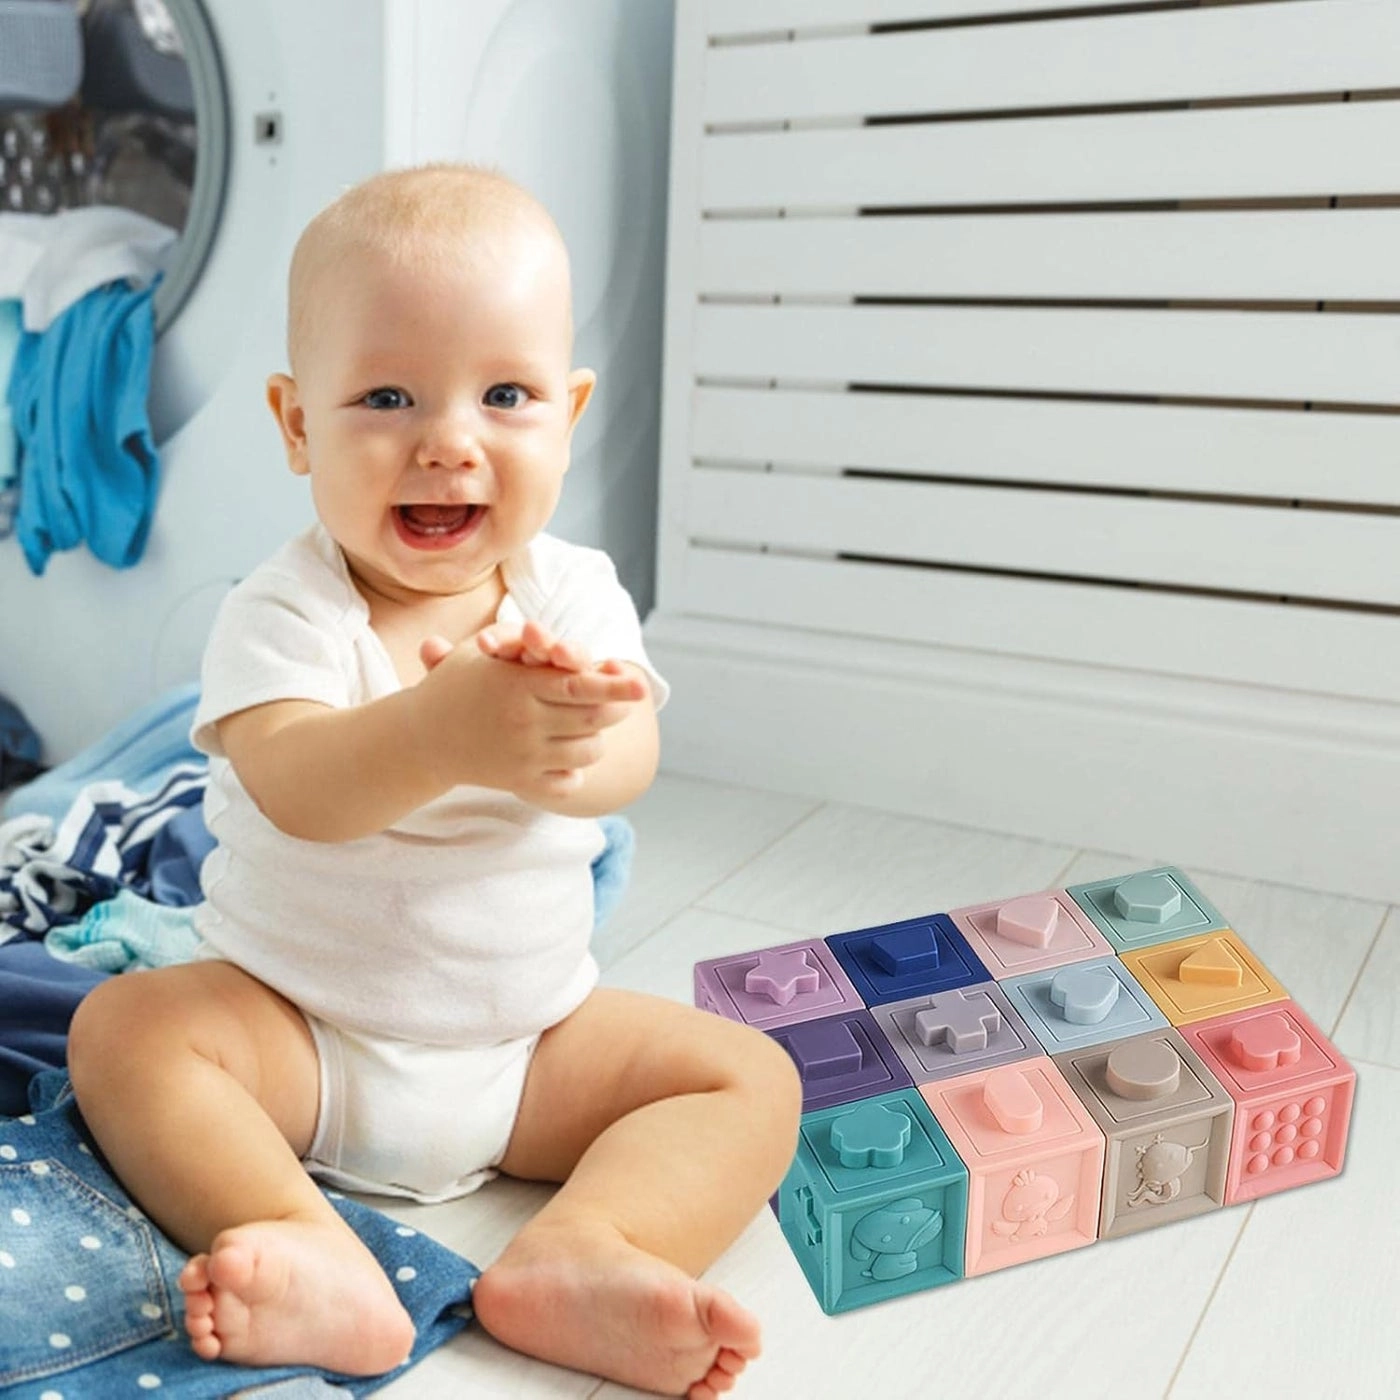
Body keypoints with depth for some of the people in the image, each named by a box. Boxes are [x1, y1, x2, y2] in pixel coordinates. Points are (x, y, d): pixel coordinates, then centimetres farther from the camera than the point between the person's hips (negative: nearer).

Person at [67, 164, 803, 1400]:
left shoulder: (576, 592, -6)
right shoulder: (282, 615, -15)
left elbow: (627, 764, -22)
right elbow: (296, 789, -33)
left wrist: (563, 739, -48)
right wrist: (440, 732, -54)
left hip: (531, 1038, 2)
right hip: (295, 1027, -1)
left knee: (751, 1077, -11)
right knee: (125, 1027, -23)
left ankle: (580, 1253, -30)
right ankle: (312, 1257, -35)